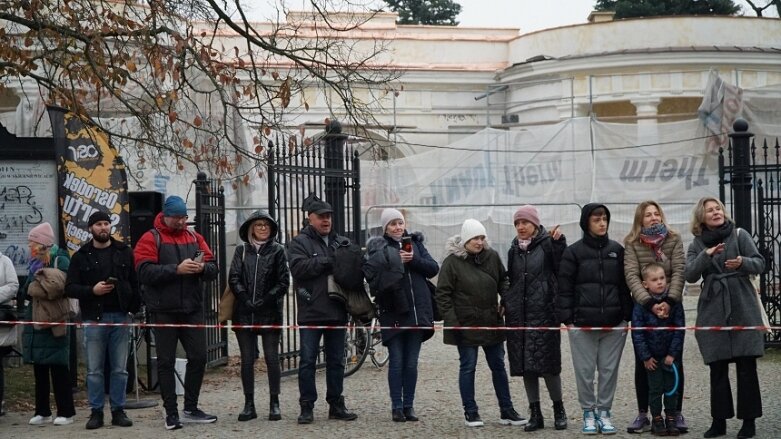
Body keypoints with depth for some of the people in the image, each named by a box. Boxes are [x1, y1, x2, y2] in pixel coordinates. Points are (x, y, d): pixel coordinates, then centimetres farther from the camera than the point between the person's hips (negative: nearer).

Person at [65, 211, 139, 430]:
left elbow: (134, 282, 6)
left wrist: (135, 309, -4)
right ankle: (96, 412, 9)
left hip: (120, 316, 1)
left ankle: (118, 410, 12)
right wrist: (92, 290, -14)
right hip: (93, 318, -1)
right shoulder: (81, 256, 5)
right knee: (94, 369, 2)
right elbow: (70, 288, 1)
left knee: (120, 368, 5)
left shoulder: (124, 252, 8)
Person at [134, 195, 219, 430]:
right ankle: (171, 413, 8)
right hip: (164, 311, -4)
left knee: (198, 357, 6)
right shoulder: (150, 239, -2)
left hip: (192, 309, 4)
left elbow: (213, 268, 7)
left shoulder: (194, 237, 12)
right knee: (166, 362, 2)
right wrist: (177, 269, -22)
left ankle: (191, 408, 19)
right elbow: (145, 272, -16)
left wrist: (202, 268, -15)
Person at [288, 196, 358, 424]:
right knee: (308, 361, -1)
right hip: (311, 312, -4)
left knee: (336, 361, 10)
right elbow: (299, 267, -16)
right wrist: (328, 261, -17)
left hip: (337, 311, 5)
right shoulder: (300, 243, 0)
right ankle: (306, 407, 5)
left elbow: (356, 267, 12)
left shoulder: (342, 242, 14)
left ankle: (336, 405, 18)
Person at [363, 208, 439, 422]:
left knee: (411, 363, 7)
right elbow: (371, 276, -11)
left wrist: (414, 260, -11)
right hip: (392, 312, -3)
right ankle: (397, 407, 8)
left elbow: (433, 268, 4)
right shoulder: (378, 247, 1)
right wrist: (395, 262, -20)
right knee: (396, 362, 0)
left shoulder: (414, 242, 12)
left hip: (417, 311, 3)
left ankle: (409, 405, 15)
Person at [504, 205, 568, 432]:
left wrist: (559, 242, -25)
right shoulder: (514, 249, 14)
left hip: (543, 313, -5)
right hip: (518, 315, 5)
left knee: (547, 362, -4)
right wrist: (505, 303, 14)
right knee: (525, 364, 5)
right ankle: (535, 413, 12)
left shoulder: (548, 243, -3)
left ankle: (559, 410, 13)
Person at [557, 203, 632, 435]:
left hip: (614, 323, 2)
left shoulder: (617, 250, 9)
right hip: (582, 323, -2)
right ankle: (588, 412, 14)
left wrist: (626, 316, 4)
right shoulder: (574, 252, 0)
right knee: (585, 370, 2)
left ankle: (604, 411, 15)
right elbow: (565, 288, -1)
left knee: (609, 370, 4)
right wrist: (567, 319, -7)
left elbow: (625, 286, 10)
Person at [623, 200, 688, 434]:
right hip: (642, 309, 0)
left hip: (671, 307, 0)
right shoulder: (632, 244, -1)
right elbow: (631, 276, -12)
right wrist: (650, 303, -24)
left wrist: (669, 301, -22)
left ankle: (676, 413, 8)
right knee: (642, 362, 3)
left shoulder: (674, 239, 1)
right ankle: (642, 414, 9)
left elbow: (679, 271, -8)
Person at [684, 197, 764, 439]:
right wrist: (706, 255, -21)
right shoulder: (697, 245, 9)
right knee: (717, 369, 4)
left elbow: (759, 263, -1)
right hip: (713, 312, 2)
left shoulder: (739, 235, 4)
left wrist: (742, 263, -22)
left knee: (746, 368, -1)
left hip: (743, 310, -2)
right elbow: (689, 275, -5)